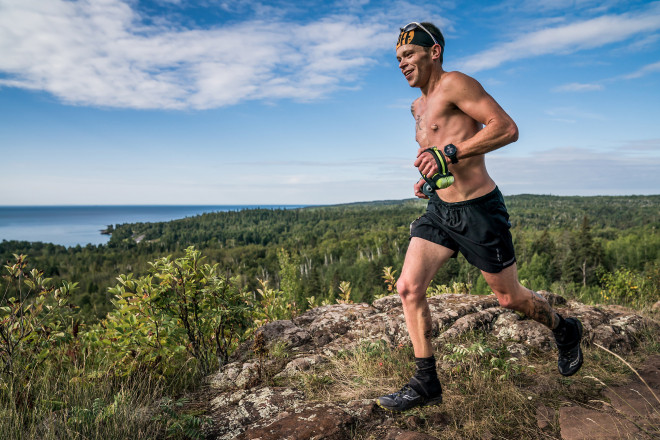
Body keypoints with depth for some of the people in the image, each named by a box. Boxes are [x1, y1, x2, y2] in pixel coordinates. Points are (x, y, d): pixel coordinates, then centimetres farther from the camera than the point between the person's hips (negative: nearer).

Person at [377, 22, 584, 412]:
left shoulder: (454, 84, -11)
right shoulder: (419, 106, 15)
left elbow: (507, 128, -21)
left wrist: (449, 153, -28)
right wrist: (429, 178, 13)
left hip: (479, 209, -7)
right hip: (439, 209, 8)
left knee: (509, 297, 8)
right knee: (408, 287, -6)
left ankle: (566, 331, 40)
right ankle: (427, 383, 6)